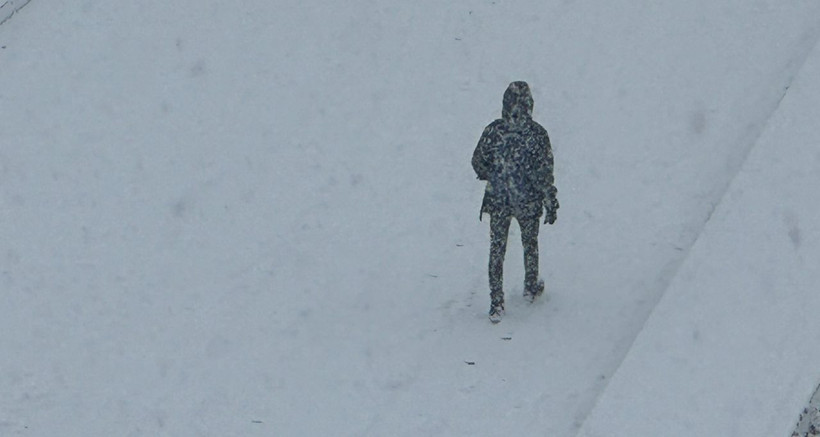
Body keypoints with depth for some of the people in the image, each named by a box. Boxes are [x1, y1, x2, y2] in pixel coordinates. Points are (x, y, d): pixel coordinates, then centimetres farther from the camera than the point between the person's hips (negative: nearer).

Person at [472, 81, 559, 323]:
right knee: (530, 244, 24)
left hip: (497, 201, 1)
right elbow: (544, 173, -15)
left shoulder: (493, 131, -14)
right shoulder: (537, 134, -19)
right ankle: (531, 287, 43)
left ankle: (496, 304, 10)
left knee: (497, 249, 11)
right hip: (529, 203, -1)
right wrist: (551, 204, -5)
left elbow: (478, 162, -1)